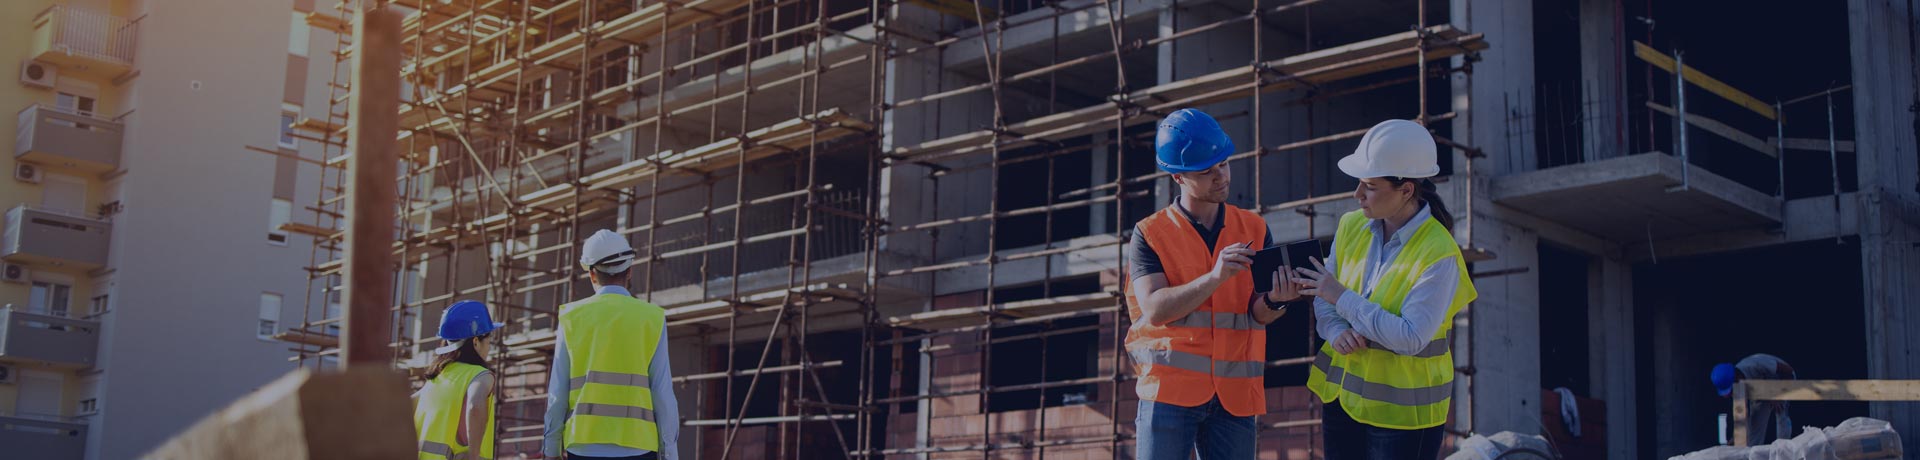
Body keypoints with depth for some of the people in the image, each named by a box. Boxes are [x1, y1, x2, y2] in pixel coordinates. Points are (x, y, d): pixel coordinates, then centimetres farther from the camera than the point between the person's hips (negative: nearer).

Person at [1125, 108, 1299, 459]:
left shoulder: (1253, 229, 9)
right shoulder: (1150, 235, 1)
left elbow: (1258, 313, 1)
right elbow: (1154, 309, -12)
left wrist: (1275, 300, -23)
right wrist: (1215, 277, -24)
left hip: (1234, 394, 3)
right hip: (1171, 390, -3)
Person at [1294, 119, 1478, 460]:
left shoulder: (1438, 253, -19)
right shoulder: (1352, 226, -1)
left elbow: (1411, 338, -25)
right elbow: (1324, 296, 6)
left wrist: (1342, 297, -21)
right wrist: (1337, 331, -16)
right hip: (1342, 394, 6)